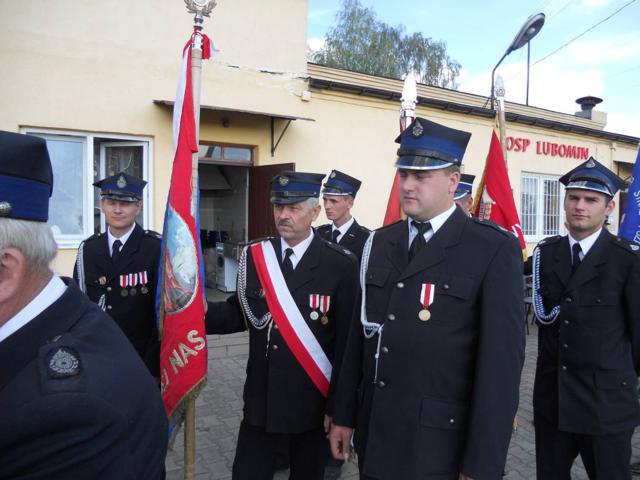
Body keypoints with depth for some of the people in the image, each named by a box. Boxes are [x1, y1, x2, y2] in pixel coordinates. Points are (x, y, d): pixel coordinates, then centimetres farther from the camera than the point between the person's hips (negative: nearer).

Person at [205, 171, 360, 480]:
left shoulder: (341, 265, -13)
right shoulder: (253, 257, 0)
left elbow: (347, 341, -11)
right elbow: (241, 313, 3)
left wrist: (337, 407, -9)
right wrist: (205, 312, -17)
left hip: (313, 404, -2)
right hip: (260, 400, 3)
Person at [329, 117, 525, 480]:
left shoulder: (495, 250, -12)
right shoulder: (380, 242, 4)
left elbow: (501, 359, -14)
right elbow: (362, 332, 7)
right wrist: (345, 415, 9)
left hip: (442, 445, -4)